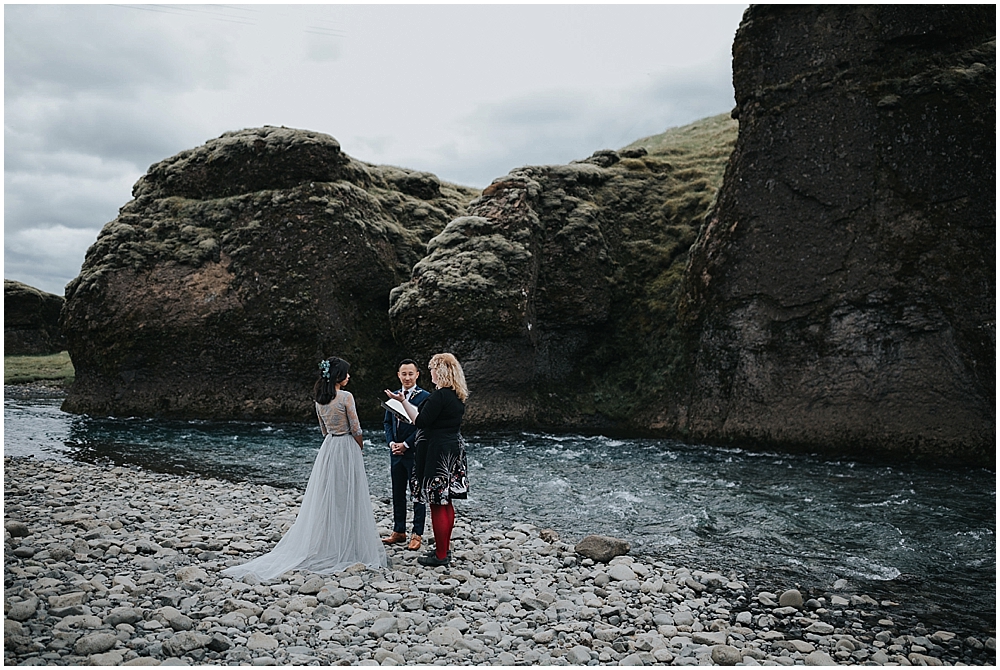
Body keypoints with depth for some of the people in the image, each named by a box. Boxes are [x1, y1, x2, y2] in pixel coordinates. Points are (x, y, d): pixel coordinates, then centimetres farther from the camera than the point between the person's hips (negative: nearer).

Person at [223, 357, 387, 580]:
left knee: (325, 498, 10)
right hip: (347, 448, -6)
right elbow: (356, 430, -11)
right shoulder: (346, 397, -15)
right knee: (346, 499, 1)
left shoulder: (319, 400, 6)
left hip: (328, 449, 6)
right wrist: (360, 446, 6)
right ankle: (348, 547, 7)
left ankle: (323, 546, 14)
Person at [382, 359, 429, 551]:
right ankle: (398, 531, 23)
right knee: (397, 493, 12)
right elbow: (387, 422, 13)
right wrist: (391, 442, -2)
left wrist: (406, 444, -14)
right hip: (396, 452, 6)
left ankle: (417, 534, 11)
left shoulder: (424, 397, -8)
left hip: (415, 452, -6)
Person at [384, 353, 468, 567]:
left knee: (437, 503, -2)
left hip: (437, 452, -9)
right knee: (446, 502, 16)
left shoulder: (439, 396, -19)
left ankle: (441, 555, 5)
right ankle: (444, 548, 25)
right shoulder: (458, 396, 9)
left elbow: (420, 422, -18)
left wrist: (403, 401, -12)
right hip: (453, 450, 10)